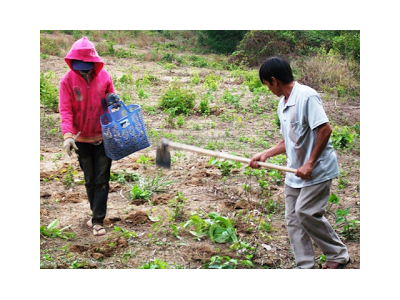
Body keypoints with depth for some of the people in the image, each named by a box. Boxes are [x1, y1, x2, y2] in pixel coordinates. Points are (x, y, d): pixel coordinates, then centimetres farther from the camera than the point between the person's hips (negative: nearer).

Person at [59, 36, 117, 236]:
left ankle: (98, 221, 7)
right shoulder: (68, 80, -11)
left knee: (102, 180, 0)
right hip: (82, 139, 0)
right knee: (89, 181, 14)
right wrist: (68, 135, -28)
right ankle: (96, 214, 33)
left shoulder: (104, 77, -7)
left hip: (103, 137, 0)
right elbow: (66, 110, -16)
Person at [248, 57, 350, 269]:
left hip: (317, 169, -9)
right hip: (295, 172, 9)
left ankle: (338, 255, 11)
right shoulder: (283, 104, 11)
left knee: (305, 212, -11)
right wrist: (265, 155, 10)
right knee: (292, 218, 6)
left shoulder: (306, 96, -18)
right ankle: (304, 266, 16)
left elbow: (325, 129, -23)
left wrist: (310, 164, -21)